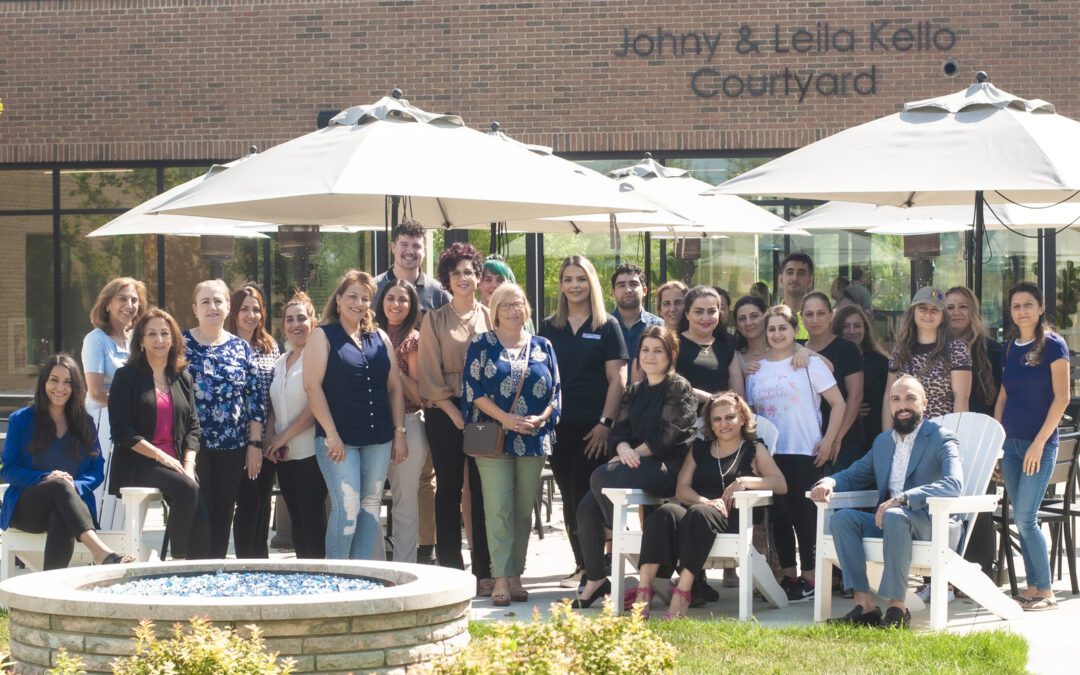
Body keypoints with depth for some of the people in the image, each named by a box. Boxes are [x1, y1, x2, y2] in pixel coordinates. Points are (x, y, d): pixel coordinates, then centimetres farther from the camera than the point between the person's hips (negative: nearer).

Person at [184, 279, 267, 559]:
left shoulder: (241, 348, 10)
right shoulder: (182, 345, 1)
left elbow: (255, 397, 9)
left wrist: (255, 443, 2)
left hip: (232, 447, 3)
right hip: (194, 445, -3)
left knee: (223, 515, 6)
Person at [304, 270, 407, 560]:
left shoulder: (380, 338, 14)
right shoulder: (323, 336, -1)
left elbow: (395, 387, 15)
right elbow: (312, 386, -9)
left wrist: (399, 432, 7)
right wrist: (331, 434, -15)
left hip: (378, 438, 5)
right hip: (339, 438, -5)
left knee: (371, 506, 5)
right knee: (347, 508, -11)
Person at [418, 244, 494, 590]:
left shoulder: (490, 318, 9)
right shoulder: (435, 320, 5)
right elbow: (429, 373, 0)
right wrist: (454, 413, -9)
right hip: (445, 413, -1)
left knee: (483, 490, 0)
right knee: (448, 490, 1)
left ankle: (484, 571, 3)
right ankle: (450, 570, 4)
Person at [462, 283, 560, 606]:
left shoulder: (543, 347, 12)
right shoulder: (482, 345, 4)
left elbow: (555, 391, 9)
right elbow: (473, 388, -4)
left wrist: (541, 418, -9)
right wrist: (505, 418, -15)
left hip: (534, 438, 3)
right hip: (494, 438, -3)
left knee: (524, 509, 4)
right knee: (498, 508, -9)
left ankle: (516, 575, 10)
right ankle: (501, 579, -10)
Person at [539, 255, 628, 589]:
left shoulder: (607, 326, 2)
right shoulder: (549, 327, 11)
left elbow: (617, 379, -3)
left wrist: (605, 423, -11)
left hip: (593, 427, -4)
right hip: (559, 425, 4)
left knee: (585, 496, -8)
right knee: (569, 497, 6)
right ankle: (582, 564, 15)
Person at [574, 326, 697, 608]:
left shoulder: (679, 388, 0)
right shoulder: (634, 391, 21)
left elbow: (669, 435, -10)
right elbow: (619, 432, 13)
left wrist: (635, 453, -12)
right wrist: (623, 449, -10)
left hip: (666, 468, -7)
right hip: (633, 465, 7)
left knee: (600, 478, -31)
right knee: (586, 508, -16)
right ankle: (595, 581, -9)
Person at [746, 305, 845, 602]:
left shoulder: (809, 363, -1)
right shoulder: (756, 369, 12)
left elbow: (838, 404, -2)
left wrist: (828, 441, -9)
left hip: (804, 454, -4)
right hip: (770, 454, 4)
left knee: (804, 514, -4)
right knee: (778, 516, 6)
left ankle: (809, 578, 2)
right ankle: (788, 576, 14)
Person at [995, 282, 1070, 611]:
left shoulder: (1053, 345, -8)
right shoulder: (1011, 348, 11)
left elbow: (1061, 398, -12)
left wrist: (1040, 442, -16)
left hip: (1040, 444, -6)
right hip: (1010, 442, 6)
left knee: (1025, 519, -11)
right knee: (1021, 519, 6)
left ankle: (1046, 593, -3)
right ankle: (1032, 588, 12)